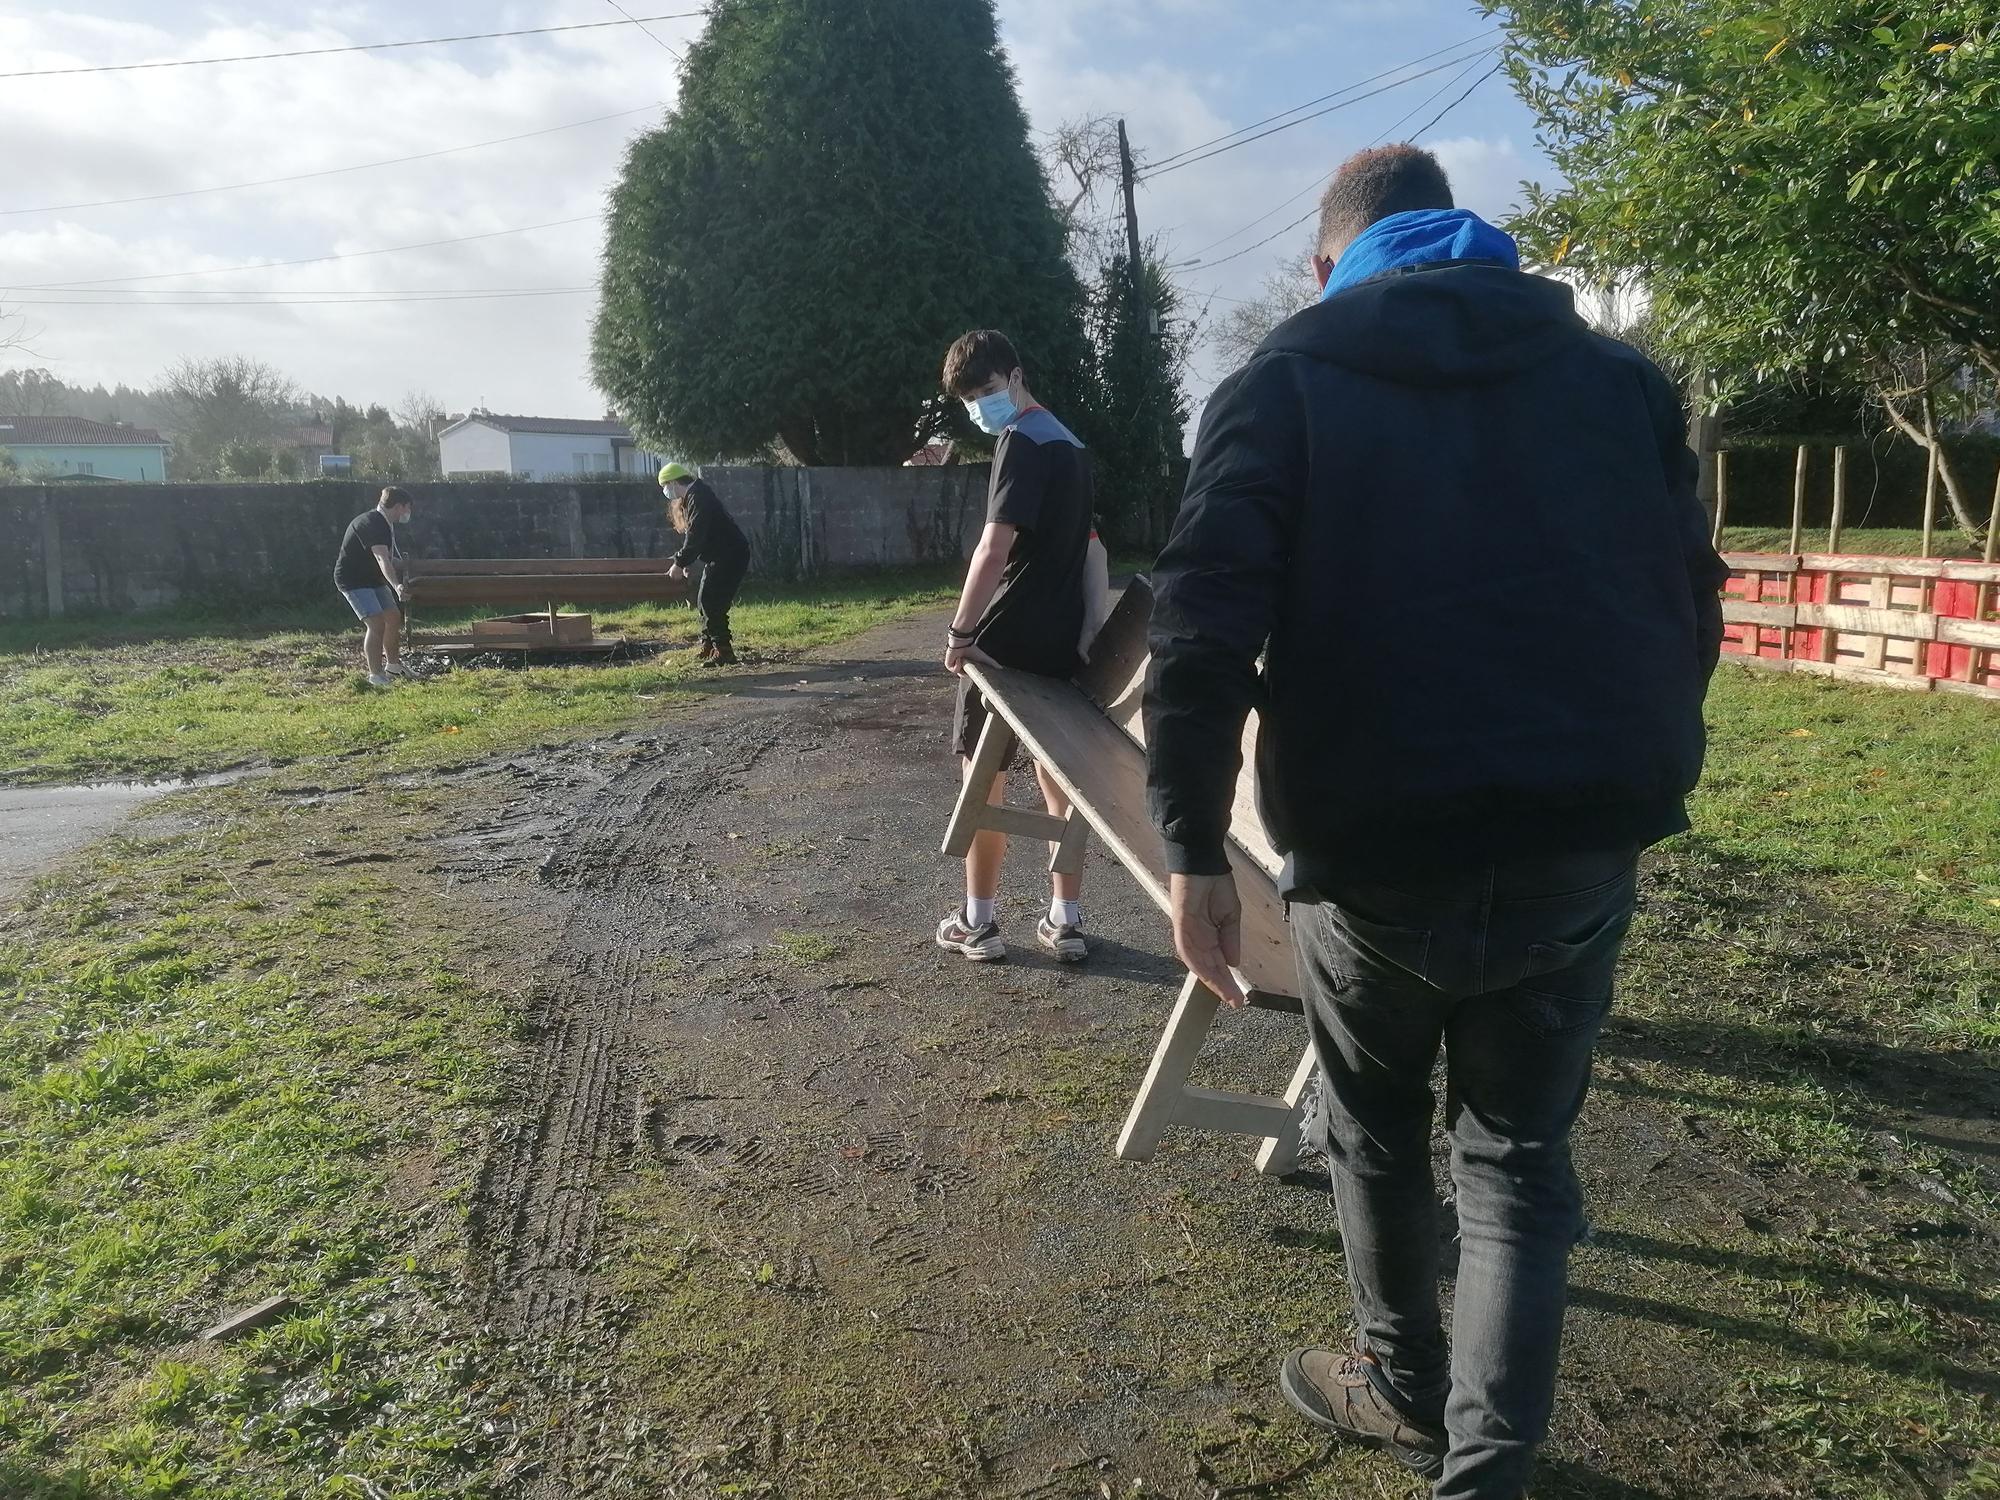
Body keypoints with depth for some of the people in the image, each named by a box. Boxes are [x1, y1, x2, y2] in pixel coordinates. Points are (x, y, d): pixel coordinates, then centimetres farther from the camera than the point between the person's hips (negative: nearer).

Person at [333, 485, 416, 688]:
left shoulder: (385, 524, 8)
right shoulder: (372, 523, -24)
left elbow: (389, 559, 21)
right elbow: (382, 559, -39)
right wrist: (396, 585, -50)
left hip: (373, 579, 10)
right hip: (353, 580, -10)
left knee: (393, 617, 11)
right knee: (376, 623, -18)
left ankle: (393, 664, 27)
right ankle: (375, 675, -12)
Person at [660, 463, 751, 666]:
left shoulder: (698, 498, -19)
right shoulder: (690, 497, 15)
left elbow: (695, 536, -25)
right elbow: (693, 534, 20)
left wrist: (680, 563, -19)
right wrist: (684, 560, 11)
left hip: (730, 555, -11)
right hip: (718, 556, 11)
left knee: (712, 603, -13)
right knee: (704, 602, 13)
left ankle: (723, 652, -10)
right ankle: (708, 648, 19)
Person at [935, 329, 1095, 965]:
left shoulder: (1021, 442, -14)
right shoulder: (1070, 442, 15)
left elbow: (994, 548, -22)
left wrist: (959, 633, -18)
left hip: (1007, 637, -8)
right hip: (1061, 634, 8)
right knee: (1057, 774, 10)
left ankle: (978, 922, 11)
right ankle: (1065, 921, 15)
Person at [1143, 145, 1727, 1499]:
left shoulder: (1289, 377, 3)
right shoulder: (1616, 372, 13)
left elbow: (1206, 620, -11)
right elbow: (1692, 606, 10)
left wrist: (1194, 846, -8)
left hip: (1379, 843, -2)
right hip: (1583, 845, 2)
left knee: (1378, 1130, 23)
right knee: (1520, 1151, 19)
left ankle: (1407, 1390, 41)